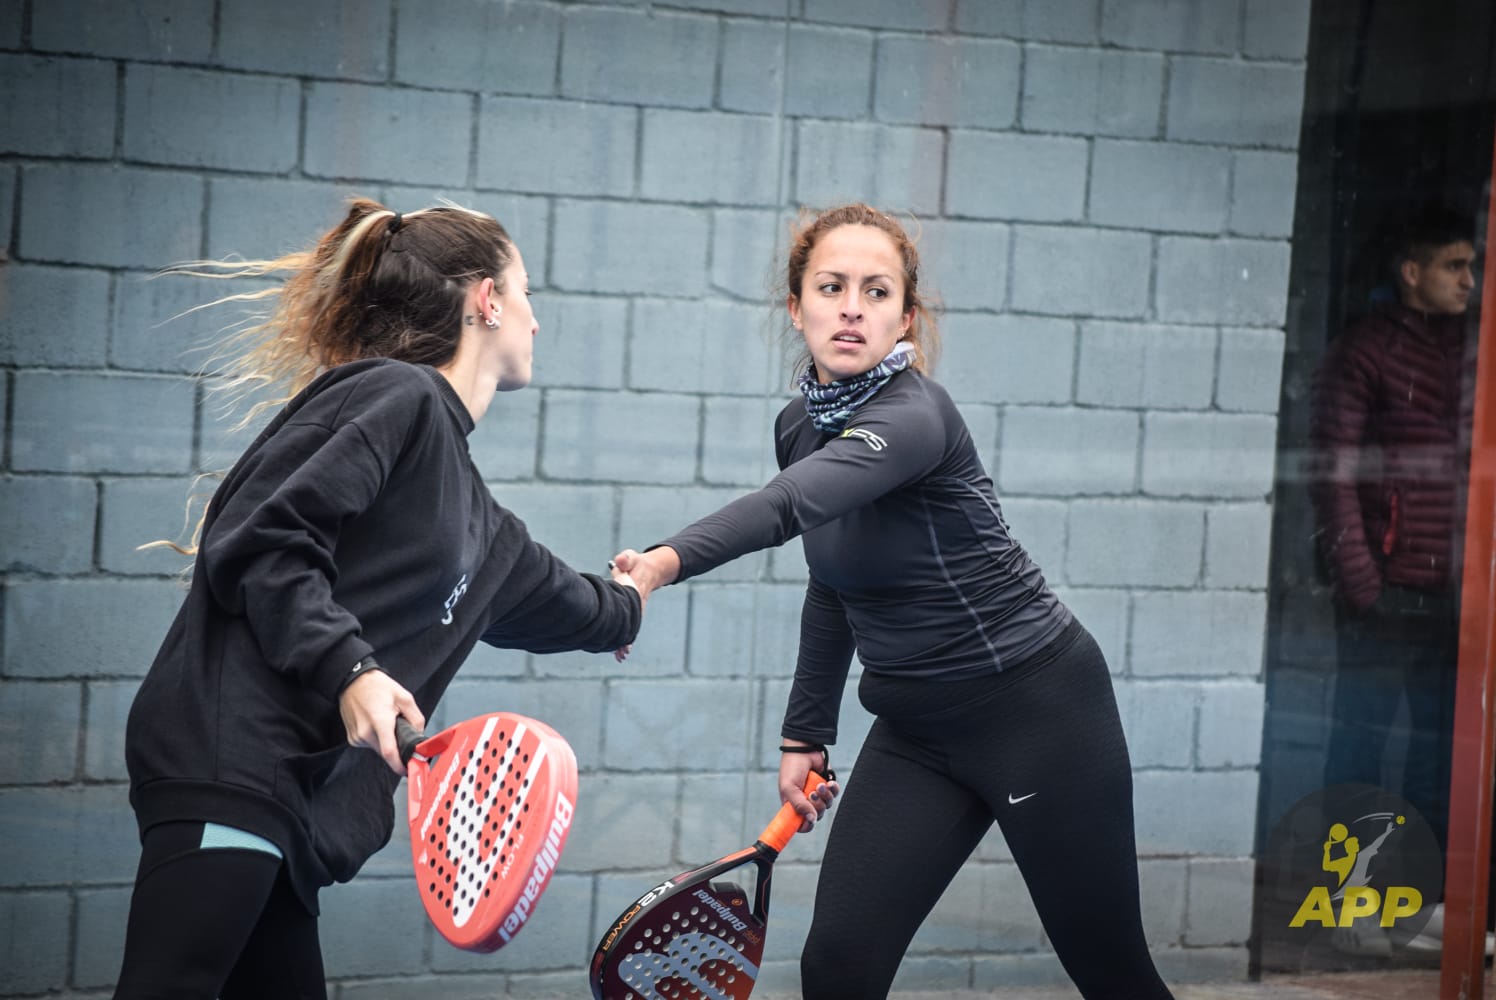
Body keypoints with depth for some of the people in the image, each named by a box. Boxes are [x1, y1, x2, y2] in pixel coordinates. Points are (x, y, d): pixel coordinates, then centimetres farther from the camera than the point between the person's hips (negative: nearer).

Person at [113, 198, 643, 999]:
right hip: (226, 761, -10)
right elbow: (260, 541, -13)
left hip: (294, 804, 10)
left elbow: (548, 598, 46)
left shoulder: (473, 517, 24)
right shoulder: (395, 396, -3)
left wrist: (622, 606, 66)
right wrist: (349, 671, -21)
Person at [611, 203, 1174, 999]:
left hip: (1034, 707, -7)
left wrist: (666, 561, -59)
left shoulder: (912, 415, -24)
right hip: (914, 731, 7)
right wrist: (805, 734, 12)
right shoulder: (800, 426, 1)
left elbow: (787, 507, -44)